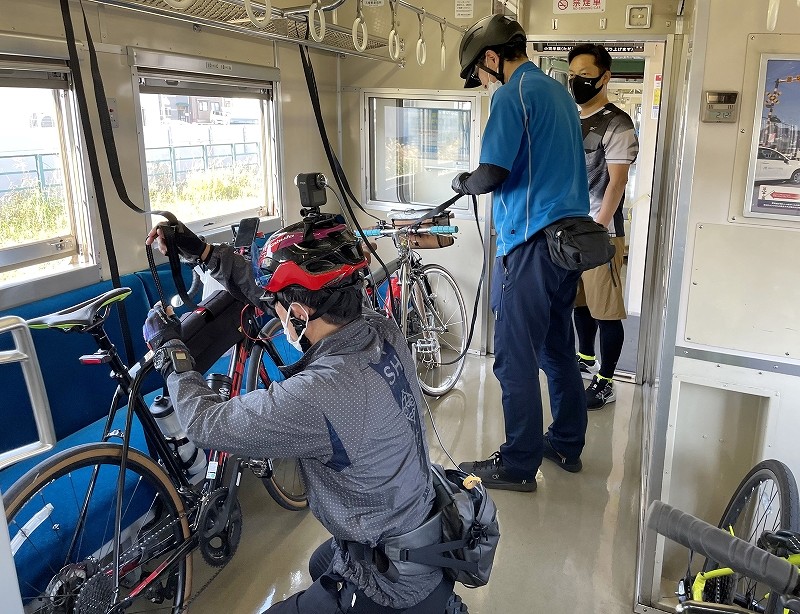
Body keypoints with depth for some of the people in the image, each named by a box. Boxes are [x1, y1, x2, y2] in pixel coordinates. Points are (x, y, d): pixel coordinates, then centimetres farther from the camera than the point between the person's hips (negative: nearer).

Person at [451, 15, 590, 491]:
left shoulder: (513, 95, -10)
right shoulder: (559, 91, 18)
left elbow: (491, 175, -19)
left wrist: (462, 182, 2)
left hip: (532, 242, -9)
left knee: (517, 360, -1)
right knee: (559, 349, 17)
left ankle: (519, 466, 9)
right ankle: (567, 444, 29)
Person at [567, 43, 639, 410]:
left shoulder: (617, 124, -9)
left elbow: (617, 183, -14)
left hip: (600, 231, -7)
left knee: (605, 309, -2)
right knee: (579, 301, 17)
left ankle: (605, 384, 7)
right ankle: (585, 359, 35)